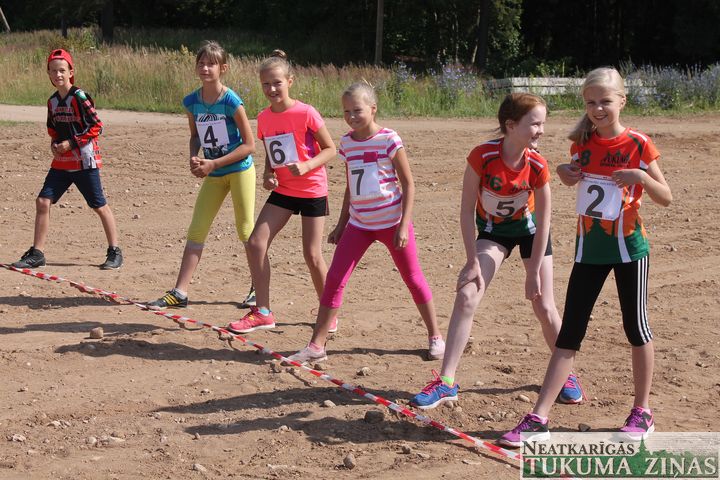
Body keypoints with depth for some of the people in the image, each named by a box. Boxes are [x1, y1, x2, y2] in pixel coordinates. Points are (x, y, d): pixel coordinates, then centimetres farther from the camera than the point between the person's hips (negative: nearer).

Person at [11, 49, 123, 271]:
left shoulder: (80, 97, -12)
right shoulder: (52, 101, 9)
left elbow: (96, 127, -13)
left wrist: (71, 144, -15)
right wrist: (54, 144, 3)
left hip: (84, 161, -7)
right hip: (61, 162, 7)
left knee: (99, 206, 0)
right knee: (43, 201, 0)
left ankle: (115, 252, 12)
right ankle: (36, 253, 7)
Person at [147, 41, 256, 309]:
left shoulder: (231, 101, -18)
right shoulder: (192, 102, -2)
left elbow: (249, 145, -15)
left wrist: (213, 163, -17)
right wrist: (194, 159, -6)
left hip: (240, 169, -5)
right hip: (213, 174, 5)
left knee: (245, 230, 2)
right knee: (196, 230, 1)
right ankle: (180, 293, 2)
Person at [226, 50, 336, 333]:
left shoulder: (305, 113, -15)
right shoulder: (264, 118, 2)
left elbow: (330, 149, -9)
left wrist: (306, 166, -24)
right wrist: (268, 175, -4)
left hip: (312, 191, -5)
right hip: (283, 191, 5)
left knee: (312, 256, -2)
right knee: (256, 243, -7)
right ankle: (262, 312, 2)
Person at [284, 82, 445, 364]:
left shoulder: (389, 140, -11)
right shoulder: (347, 143, 5)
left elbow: (408, 185, -8)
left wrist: (404, 225, -15)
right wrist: (341, 224, 16)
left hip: (391, 222, -4)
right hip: (359, 224, 5)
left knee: (413, 278, 6)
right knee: (334, 279, -4)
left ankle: (435, 337, 23)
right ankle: (316, 346, -1)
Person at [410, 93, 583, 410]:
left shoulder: (537, 165, -25)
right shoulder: (482, 156, -29)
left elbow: (543, 222, -17)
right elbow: (466, 210, -21)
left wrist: (534, 273, -16)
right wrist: (473, 262, -21)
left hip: (529, 229, 0)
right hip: (492, 231, 0)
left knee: (544, 307, -1)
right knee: (467, 296, -15)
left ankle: (566, 374, 23)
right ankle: (446, 382, -10)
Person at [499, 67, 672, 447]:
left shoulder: (638, 144, -8)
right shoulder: (582, 142, 4)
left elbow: (666, 199, -5)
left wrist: (642, 177, -24)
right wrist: (565, 174, 0)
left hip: (628, 246, -4)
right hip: (588, 247, 4)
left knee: (636, 327, 6)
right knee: (569, 332, 3)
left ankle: (642, 412, 23)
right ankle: (538, 419, 1)